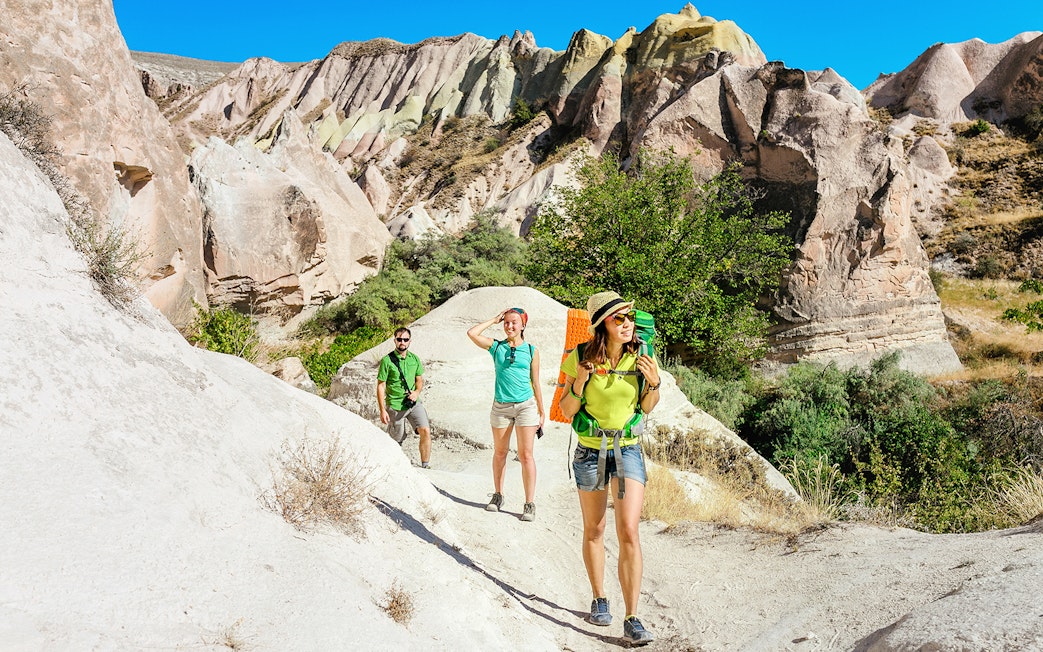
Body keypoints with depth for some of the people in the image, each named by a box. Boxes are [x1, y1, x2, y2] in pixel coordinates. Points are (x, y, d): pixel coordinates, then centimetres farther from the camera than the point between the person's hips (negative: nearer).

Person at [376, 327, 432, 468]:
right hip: (395, 406, -3)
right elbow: (380, 386, -7)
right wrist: (382, 410, -11)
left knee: (425, 431, -13)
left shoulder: (414, 359, 6)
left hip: (414, 403, 3)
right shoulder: (387, 360, -8)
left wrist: (417, 392, -5)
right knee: (396, 440, 7)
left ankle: (426, 466, -3)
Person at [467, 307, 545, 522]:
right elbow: (472, 333, -8)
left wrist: (541, 412, 7)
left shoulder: (531, 350, 3)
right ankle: (497, 495, 28)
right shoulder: (496, 347, 5)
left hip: (526, 406, -2)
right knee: (499, 453, 12)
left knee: (526, 454, -4)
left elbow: (535, 383, 7)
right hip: (501, 407, 2)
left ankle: (530, 504, 0)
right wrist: (494, 320, 0)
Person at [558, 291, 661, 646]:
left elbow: (646, 407, 6)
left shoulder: (640, 357, -7)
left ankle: (631, 620, -2)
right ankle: (599, 599, 35)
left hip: (629, 450, 0)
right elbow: (567, 411, -6)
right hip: (590, 452, 0)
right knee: (594, 530, 14)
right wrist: (578, 384, -23)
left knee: (629, 531, -9)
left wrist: (655, 383, -13)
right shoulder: (581, 356, -12)